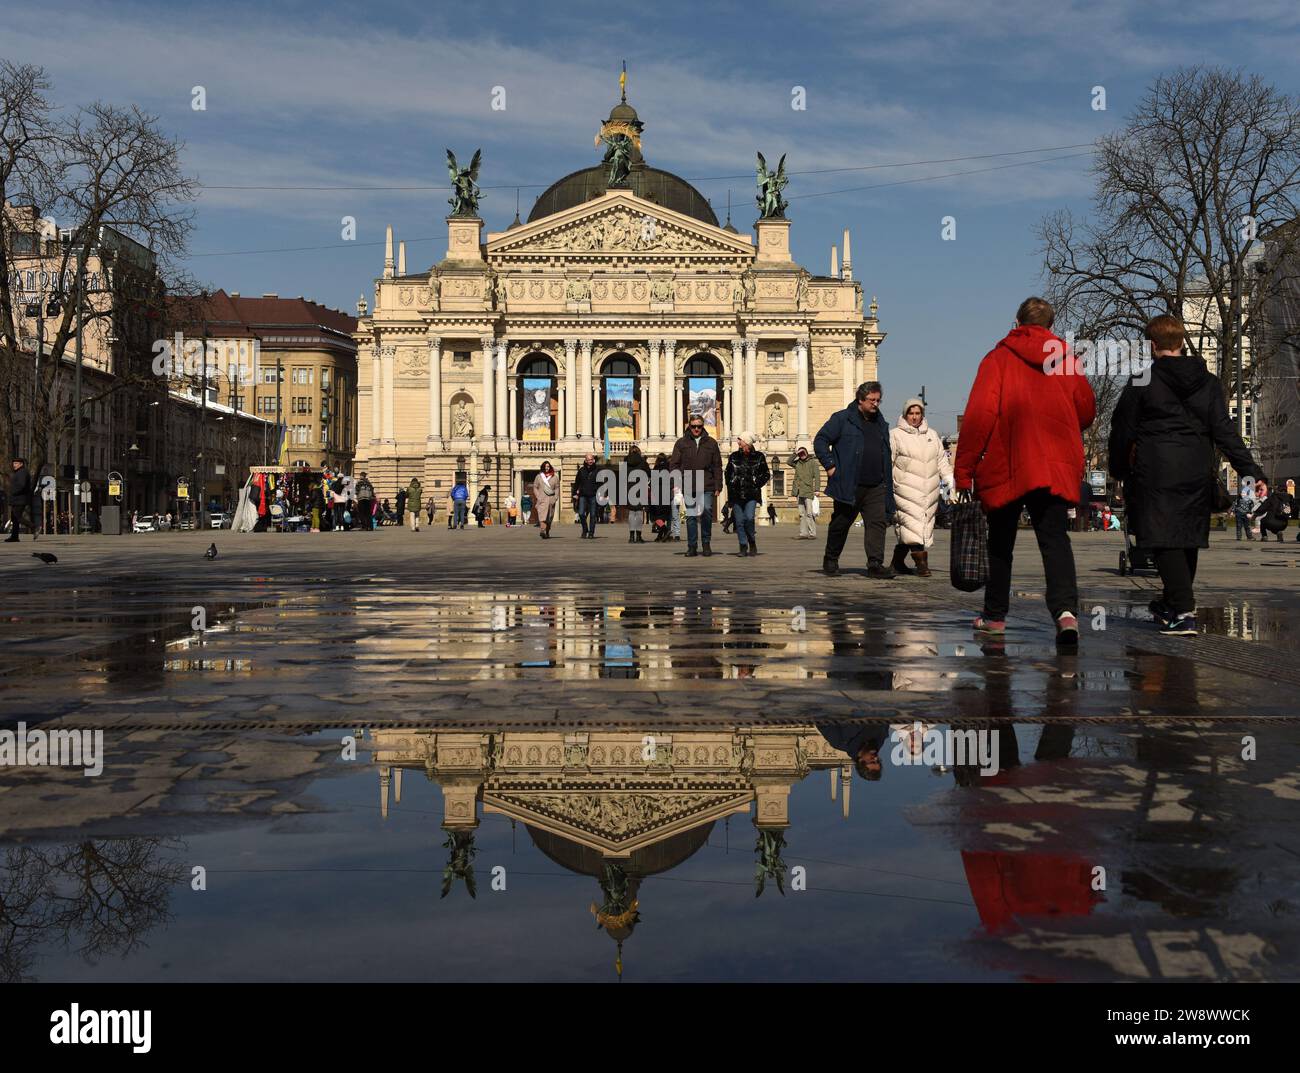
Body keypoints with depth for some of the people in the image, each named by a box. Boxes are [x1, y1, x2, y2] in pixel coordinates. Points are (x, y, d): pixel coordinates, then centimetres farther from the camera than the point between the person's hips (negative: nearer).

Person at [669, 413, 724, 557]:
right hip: (688, 487, 0)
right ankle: (692, 546, 9)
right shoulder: (681, 443, 9)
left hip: (706, 487, 0)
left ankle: (706, 543, 10)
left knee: (707, 512, -7)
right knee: (691, 516, 2)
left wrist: (718, 486, 3)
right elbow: (674, 464, 6)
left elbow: (717, 466, 9)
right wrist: (676, 484, -5)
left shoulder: (711, 443, 10)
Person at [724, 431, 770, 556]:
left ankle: (752, 544, 3)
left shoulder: (759, 457, 3)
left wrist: (756, 485, -1)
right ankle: (743, 547, 8)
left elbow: (766, 475, 10)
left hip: (751, 494, -2)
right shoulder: (734, 457, 8)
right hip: (736, 493, 2)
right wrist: (730, 486, 9)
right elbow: (727, 473, 20)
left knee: (749, 518, -17)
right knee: (739, 521, -1)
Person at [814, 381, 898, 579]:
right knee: (840, 523, 6)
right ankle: (830, 561, 23)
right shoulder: (842, 419, -1)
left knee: (877, 522, -7)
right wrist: (830, 466, -11)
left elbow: (887, 457, 23)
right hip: (849, 486, -4)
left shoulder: (881, 424, 17)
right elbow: (820, 441, -4)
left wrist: (887, 484, 16)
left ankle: (875, 564, -10)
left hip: (876, 487, 5)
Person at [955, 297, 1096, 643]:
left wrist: (963, 468, -7)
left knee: (1000, 542, 13)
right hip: (1056, 467, 2)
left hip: (1004, 467, -2)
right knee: (1055, 539, -2)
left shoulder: (998, 359, -3)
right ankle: (1065, 609, -24)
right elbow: (1086, 411, 12)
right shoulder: (1066, 358, 6)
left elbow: (979, 415, -11)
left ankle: (995, 615, 21)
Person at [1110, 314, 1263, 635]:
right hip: (1198, 473, 5)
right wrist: (1251, 471, 2)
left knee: (1164, 540, -5)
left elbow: (1122, 432, 0)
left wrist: (1119, 471, 14)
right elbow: (1224, 432, 2)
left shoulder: (1141, 383, -4)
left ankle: (1183, 612, -16)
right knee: (1189, 539, 15)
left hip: (1156, 473, -5)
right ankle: (1171, 604, 29)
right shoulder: (1209, 383, 8)